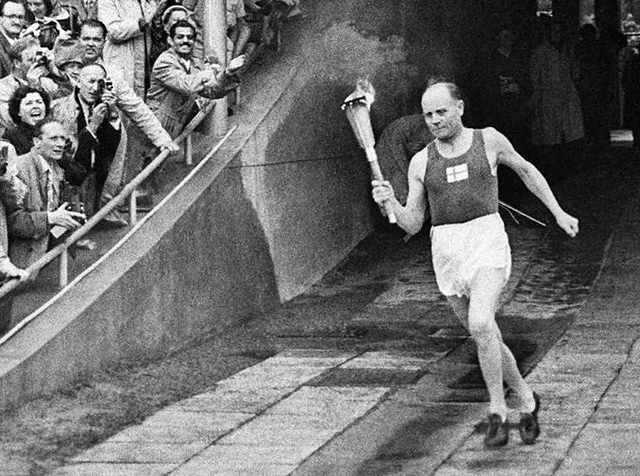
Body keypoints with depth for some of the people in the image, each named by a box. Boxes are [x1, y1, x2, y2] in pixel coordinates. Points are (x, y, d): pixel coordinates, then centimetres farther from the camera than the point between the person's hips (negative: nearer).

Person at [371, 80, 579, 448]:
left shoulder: (489, 140, 4)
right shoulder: (421, 163, 8)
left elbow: (526, 170, 21)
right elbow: (413, 224, 9)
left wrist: (559, 213, 22)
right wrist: (390, 203, -11)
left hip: (487, 241, -4)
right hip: (446, 251, 4)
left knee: (481, 324, -26)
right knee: (486, 337, 11)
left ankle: (498, 411, -12)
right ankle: (527, 400, 33)